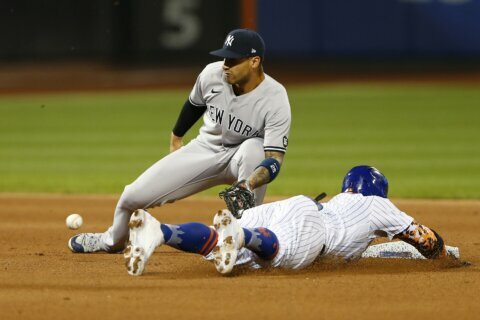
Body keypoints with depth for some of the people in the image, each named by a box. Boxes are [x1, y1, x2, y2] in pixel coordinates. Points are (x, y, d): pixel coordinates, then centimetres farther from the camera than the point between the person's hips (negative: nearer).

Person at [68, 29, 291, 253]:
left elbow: (274, 159, -34)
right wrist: (176, 138, 18)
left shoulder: (275, 101, -30)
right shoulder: (213, 74, -18)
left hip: (242, 157, -4)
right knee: (133, 196, -3)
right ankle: (113, 241, 34)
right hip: (206, 149, 4)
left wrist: (248, 185, -52)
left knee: (253, 148, -41)